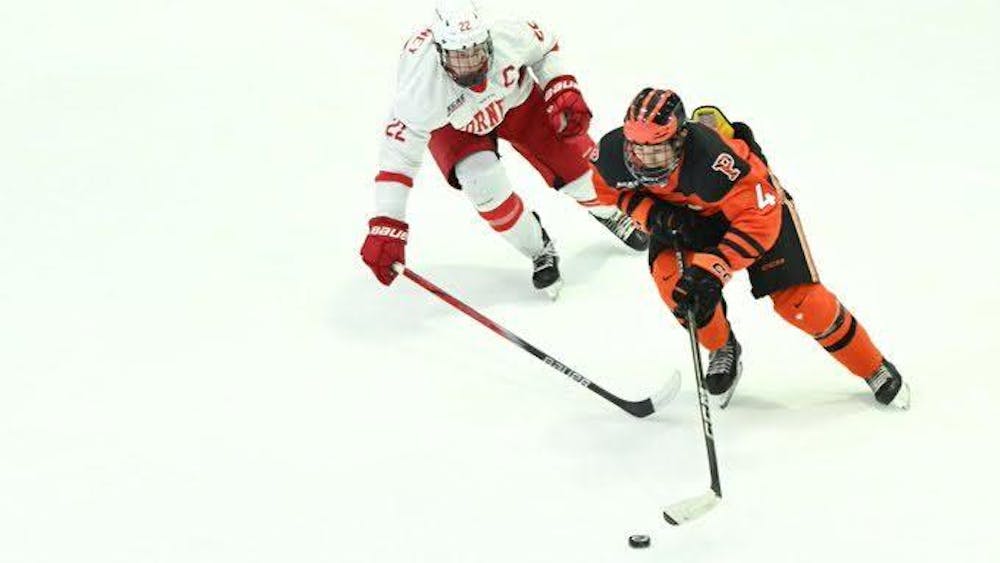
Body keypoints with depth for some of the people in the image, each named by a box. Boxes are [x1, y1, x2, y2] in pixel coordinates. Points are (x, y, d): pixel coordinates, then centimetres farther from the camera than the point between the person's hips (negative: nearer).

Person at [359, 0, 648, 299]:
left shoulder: (509, 38, -37)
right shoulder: (421, 90, -42)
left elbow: (545, 47, -11)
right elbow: (398, 155, -36)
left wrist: (564, 92, -19)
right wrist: (385, 229, -41)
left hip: (515, 97, 2)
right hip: (453, 126, -2)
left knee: (575, 166, 2)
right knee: (485, 185, -25)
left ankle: (610, 213, 39)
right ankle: (539, 251, 4)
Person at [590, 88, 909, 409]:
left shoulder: (712, 158, -43)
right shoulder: (613, 153, -28)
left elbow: (757, 219, -38)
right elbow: (616, 191, -4)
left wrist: (712, 270, -45)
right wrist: (653, 216, -23)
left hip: (757, 199, -4)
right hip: (684, 212, 4)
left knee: (795, 297, -9)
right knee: (669, 274, -23)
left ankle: (874, 368, 12)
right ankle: (722, 349, 5)